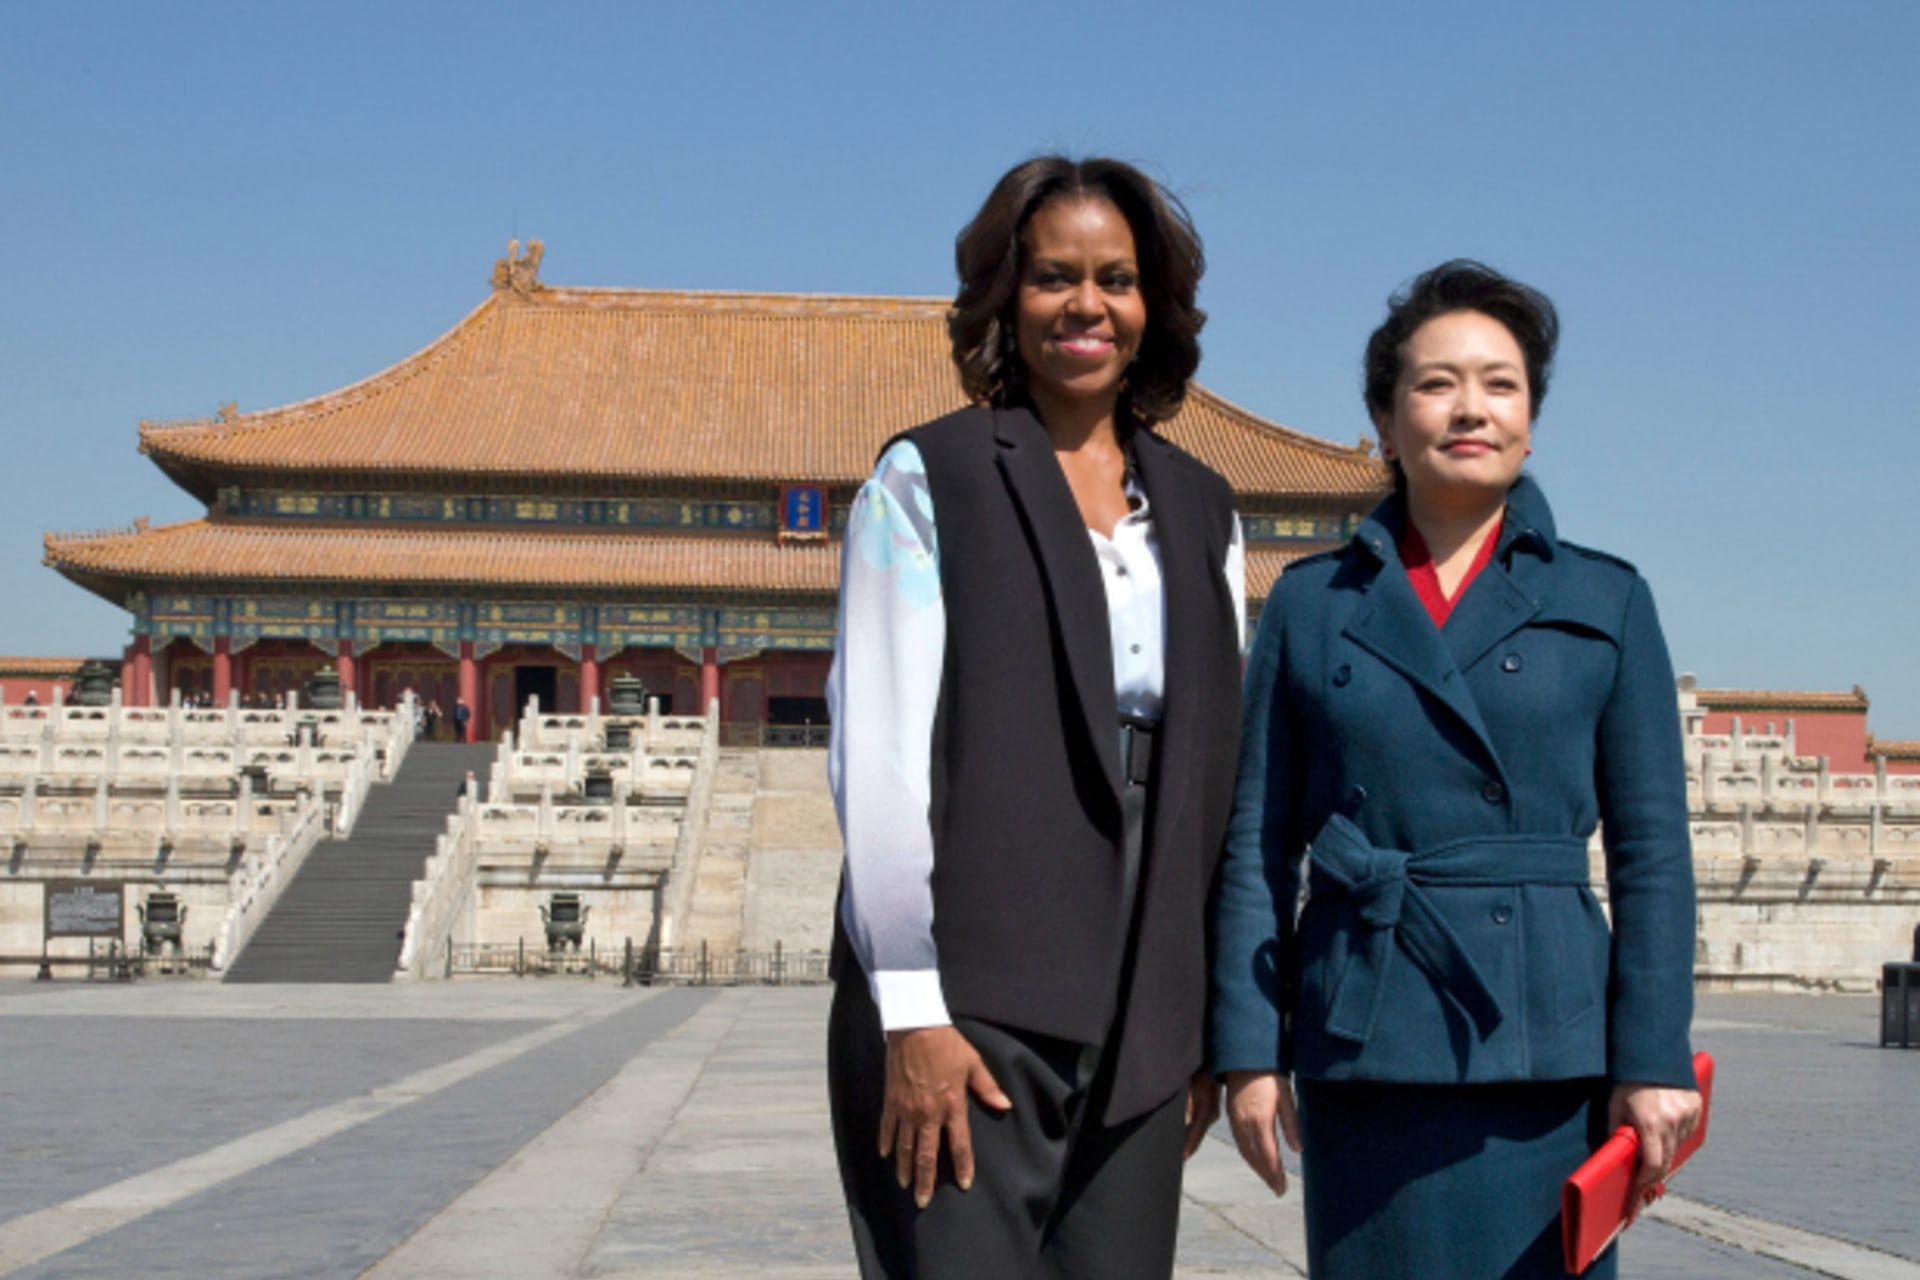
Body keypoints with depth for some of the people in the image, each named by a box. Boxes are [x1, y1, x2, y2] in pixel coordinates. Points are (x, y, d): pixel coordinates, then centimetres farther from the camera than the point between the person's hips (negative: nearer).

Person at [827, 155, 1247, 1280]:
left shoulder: (1201, 512, 14)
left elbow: (1221, 770, 15)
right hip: (966, 1014, -4)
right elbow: (878, 752, -7)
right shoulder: (929, 482, 0)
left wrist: (1210, 1017, 11)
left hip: (1141, 1025, 4)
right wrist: (911, 1014, -13)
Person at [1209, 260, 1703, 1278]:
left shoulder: (1605, 603, 7)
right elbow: (1257, 846, 6)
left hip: (1544, 1041, 0)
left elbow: (1652, 851, 4)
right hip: (1364, 1043, 1)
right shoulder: (1311, 604, 8)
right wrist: (1249, 1049, 0)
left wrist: (1655, 1058, -3)